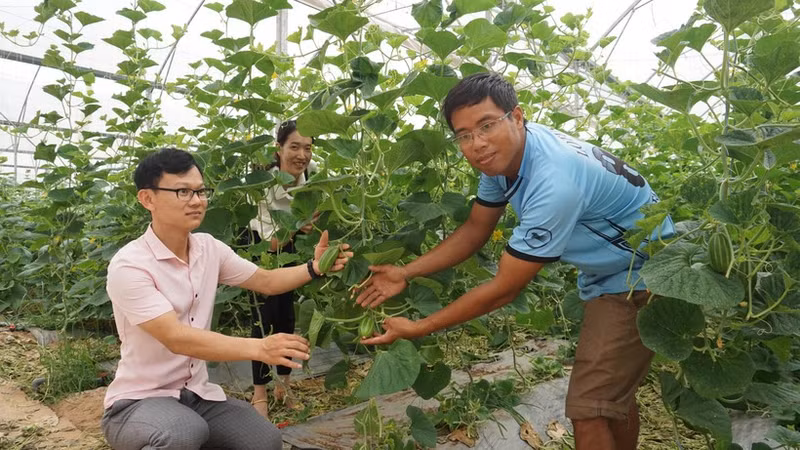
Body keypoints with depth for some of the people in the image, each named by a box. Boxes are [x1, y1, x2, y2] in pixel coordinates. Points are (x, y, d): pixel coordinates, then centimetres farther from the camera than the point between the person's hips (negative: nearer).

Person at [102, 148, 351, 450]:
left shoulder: (209, 248, -1)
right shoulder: (129, 266, -20)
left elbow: (265, 281, 6)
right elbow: (176, 338, -30)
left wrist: (314, 267, -13)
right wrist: (258, 348, -39)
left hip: (196, 393, 6)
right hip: (138, 401, -5)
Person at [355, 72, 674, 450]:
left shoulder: (554, 185, -36)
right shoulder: (504, 153, -10)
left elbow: (503, 290, -29)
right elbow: (475, 229, 2)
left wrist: (418, 329, -21)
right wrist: (405, 274, -6)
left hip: (642, 275, -8)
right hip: (605, 271, 9)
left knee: (589, 409, -9)